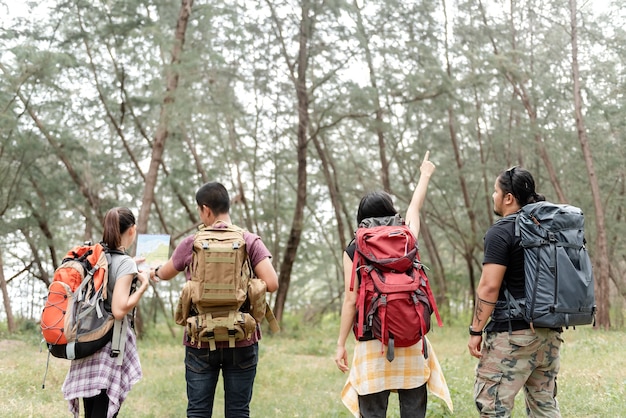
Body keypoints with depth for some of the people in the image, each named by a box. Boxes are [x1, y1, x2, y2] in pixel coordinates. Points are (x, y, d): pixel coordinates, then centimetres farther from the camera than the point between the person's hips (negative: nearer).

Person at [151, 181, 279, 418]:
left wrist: (154, 272, 40)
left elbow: (165, 274, 17)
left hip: (200, 342, 0)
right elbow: (271, 283, -12)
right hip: (241, 342, 0)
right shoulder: (250, 242, -4)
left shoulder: (191, 244, -1)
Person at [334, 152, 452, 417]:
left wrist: (341, 344, 0)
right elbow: (415, 207, 24)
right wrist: (425, 175, 42)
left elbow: (351, 299, -5)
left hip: (372, 340, -1)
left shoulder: (353, 251, 0)